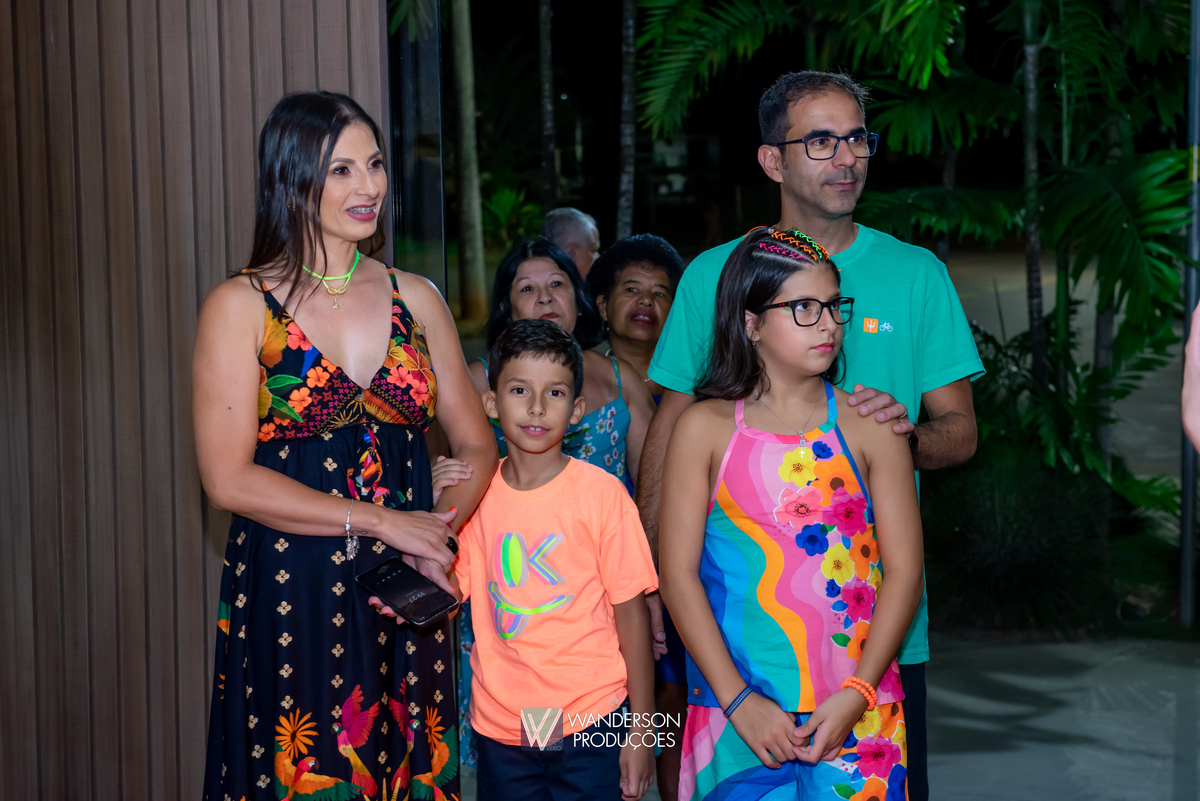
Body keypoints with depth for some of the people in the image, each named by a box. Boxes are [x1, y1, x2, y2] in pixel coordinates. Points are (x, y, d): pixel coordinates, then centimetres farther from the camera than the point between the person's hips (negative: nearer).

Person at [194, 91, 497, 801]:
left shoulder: (416, 298, 9)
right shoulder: (241, 307, -3)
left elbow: (477, 446, 10)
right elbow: (229, 479, -11)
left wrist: (441, 534, -10)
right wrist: (383, 523, -14)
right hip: (289, 600, -3)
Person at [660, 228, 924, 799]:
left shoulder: (869, 427, 3)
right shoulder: (704, 429, 1)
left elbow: (904, 571, 1)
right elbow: (678, 573, -2)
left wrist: (855, 697, -9)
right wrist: (739, 700, -9)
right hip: (736, 710, -1)